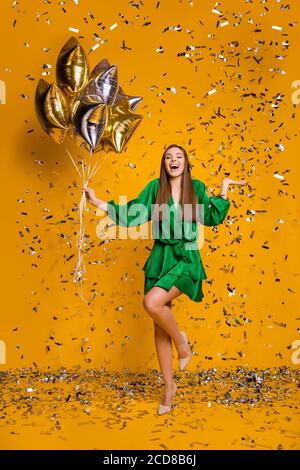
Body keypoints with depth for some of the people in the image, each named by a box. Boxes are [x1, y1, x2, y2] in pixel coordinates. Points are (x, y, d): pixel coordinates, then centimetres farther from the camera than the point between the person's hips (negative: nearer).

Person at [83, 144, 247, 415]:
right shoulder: (155, 187, 4)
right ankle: (169, 385, 22)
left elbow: (211, 218, 13)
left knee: (152, 303, -28)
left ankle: (181, 340, 3)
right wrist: (97, 202, -2)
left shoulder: (197, 188, 3)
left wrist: (223, 191, 7)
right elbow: (131, 214, 4)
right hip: (160, 259, 3)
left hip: (186, 259, -2)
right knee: (159, 326, 6)